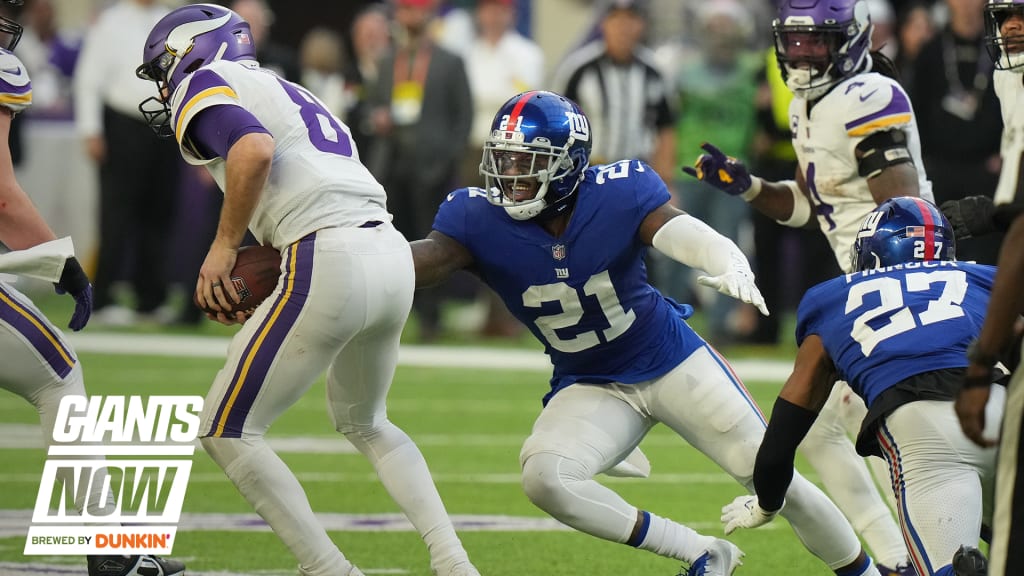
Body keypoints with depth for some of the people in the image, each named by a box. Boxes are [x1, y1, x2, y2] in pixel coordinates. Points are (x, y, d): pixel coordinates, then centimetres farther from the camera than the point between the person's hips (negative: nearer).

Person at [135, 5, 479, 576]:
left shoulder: (203, 85, 5)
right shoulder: (286, 92, 30)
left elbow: (254, 149, -17)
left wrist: (223, 247, -7)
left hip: (327, 261, -9)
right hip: (393, 255, 9)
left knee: (228, 433, 3)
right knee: (363, 422, 30)